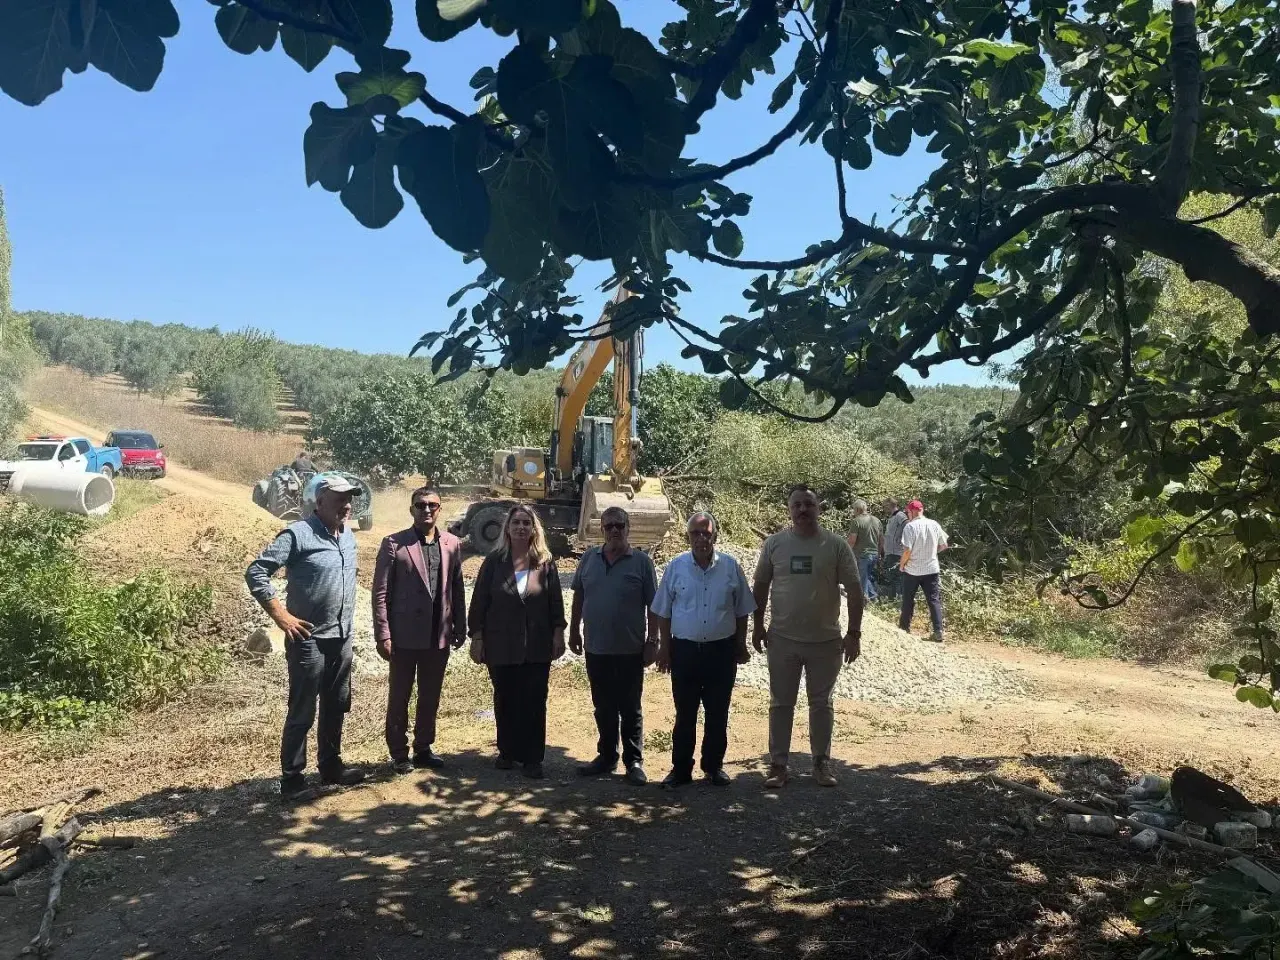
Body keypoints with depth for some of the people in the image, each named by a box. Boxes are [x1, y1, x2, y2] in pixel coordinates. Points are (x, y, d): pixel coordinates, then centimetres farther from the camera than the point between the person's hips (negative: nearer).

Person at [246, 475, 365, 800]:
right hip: (309, 639, -7)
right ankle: (291, 777, 14)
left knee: (336, 707, 16)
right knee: (302, 712, 2)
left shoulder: (348, 536, 8)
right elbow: (255, 572, -16)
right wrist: (280, 615, -18)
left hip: (342, 639, 7)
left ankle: (331, 766, 30)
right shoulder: (298, 534, -14)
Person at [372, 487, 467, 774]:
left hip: (439, 636, 4)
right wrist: (383, 635, -11)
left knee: (431, 697, 14)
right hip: (405, 635, -3)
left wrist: (460, 628, 9)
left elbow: (457, 590, 10)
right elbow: (381, 593, -7)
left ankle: (423, 748, 28)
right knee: (399, 697, 8)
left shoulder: (452, 544, 6)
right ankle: (399, 754, 21)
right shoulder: (393, 544, -6)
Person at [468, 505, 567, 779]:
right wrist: (477, 636, -2)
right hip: (501, 646, 1)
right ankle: (507, 752, 27)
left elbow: (556, 600, 4)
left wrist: (558, 633, -1)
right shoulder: (494, 561, 0)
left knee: (535, 702, 1)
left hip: (537, 646, 0)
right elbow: (479, 600, 1)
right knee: (504, 701, 12)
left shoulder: (545, 563, 1)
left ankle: (532, 759, 10)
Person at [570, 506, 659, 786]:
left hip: (630, 649, -3)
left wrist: (652, 641, -8)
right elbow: (578, 597, 12)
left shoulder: (641, 562, -5)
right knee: (603, 707, 14)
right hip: (596, 647, 3)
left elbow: (653, 604, -5)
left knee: (630, 708, 6)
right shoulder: (589, 558, 4)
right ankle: (607, 756, 27)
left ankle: (634, 761, 16)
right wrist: (574, 631, 11)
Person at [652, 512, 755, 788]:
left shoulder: (730, 567, 0)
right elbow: (663, 613, 4)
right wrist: (664, 648, 1)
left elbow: (741, 612, 7)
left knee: (718, 713, 10)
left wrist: (741, 645, 7)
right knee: (684, 713, 7)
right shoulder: (676, 567, -1)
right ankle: (681, 768, 18)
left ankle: (714, 765, 25)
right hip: (684, 649, 0)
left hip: (721, 650, 1)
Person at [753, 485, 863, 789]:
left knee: (822, 704, 12)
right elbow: (761, 587, 7)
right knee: (781, 704, 9)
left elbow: (854, 589, -4)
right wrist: (758, 626, 7)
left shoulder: (836, 545, -6)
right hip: (783, 639, 1)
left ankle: (822, 763, 25)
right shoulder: (774, 544, -2)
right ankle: (778, 764, 19)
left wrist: (854, 633, -7)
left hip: (826, 641, -1)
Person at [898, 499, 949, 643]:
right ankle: (938, 631, -1)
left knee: (908, 600, 12)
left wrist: (901, 564, -3)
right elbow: (944, 545, 7)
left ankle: (904, 627, 23)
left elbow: (907, 550, -19)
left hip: (912, 570, -3)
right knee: (934, 600, 5)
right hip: (932, 569, 3)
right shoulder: (935, 524, -1)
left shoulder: (910, 526, -16)